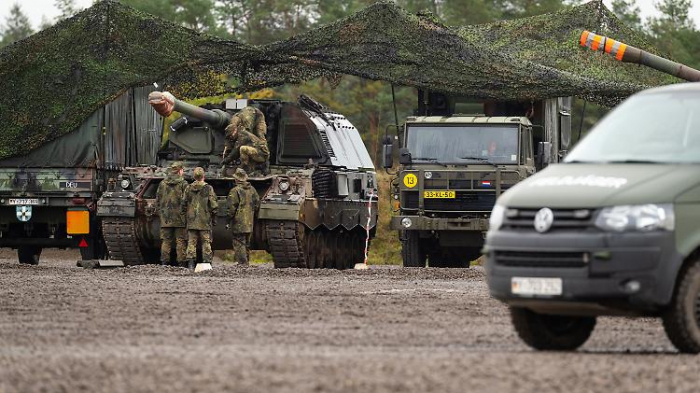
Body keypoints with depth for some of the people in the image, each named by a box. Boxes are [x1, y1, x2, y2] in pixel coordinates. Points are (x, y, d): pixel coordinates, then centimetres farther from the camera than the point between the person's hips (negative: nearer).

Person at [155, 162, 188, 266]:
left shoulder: (162, 184, 8)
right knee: (181, 241, 0)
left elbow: (157, 201, 11)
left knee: (166, 241, 5)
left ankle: (164, 263, 2)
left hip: (165, 218, 3)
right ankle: (181, 263, -2)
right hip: (180, 217, -3)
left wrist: (160, 213, 18)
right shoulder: (183, 184, -5)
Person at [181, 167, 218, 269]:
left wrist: (185, 215, 17)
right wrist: (214, 217, 5)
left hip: (191, 220, 2)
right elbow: (213, 205, -6)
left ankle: (190, 262, 0)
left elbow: (184, 204, 6)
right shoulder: (208, 189, -6)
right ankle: (207, 262, 2)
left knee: (191, 242, 5)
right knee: (206, 242, 4)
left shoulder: (188, 189, 3)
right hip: (205, 220, -2)